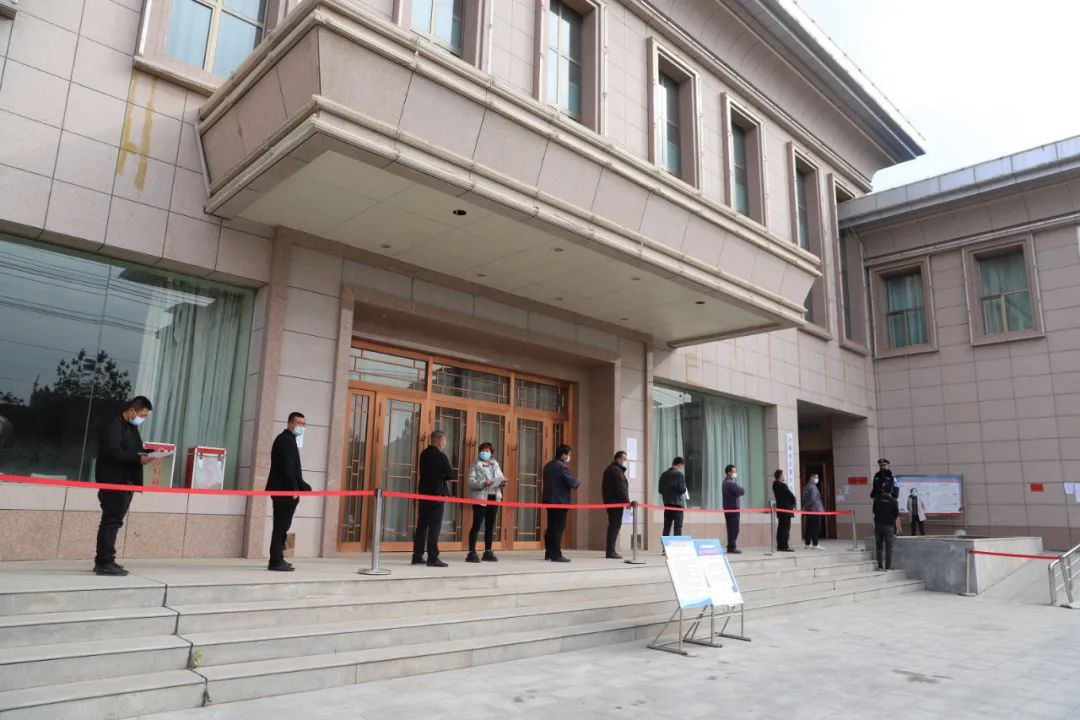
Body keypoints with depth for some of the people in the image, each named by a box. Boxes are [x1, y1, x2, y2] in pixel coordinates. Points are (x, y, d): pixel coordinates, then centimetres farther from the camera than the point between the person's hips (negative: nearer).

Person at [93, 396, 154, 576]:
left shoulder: (132, 428, 19)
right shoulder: (113, 426, -12)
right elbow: (113, 452, -23)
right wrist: (138, 459, -26)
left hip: (126, 483, 10)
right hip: (113, 483, -10)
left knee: (113, 521, 13)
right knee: (111, 521, -8)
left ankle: (103, 561, 20)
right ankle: (105, 563, -5)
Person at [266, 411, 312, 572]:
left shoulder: (288, 439, 20)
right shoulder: (286, 439, -11)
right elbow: (287, 467, -19)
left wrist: (301, 486, 13)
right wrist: (294, 489, -19)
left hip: (284, 490, 10)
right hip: (285, 490, -10)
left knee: (281, 526, 14)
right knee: (281, 526, -8)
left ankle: (277, 559, 21)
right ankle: (276, 561, -6)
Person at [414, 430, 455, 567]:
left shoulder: (424, 454, 9)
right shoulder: (441, 456, -14)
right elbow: (450, 476, -15)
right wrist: (445, 477, 7)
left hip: (423, 493, 7)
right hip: (436, 494, -7)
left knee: (422, 526, 10)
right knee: (434, 527, -4)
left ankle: (417, 556, 12)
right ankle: (432, 558, -3)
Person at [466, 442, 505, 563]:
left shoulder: (496, 465, 13)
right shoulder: (476, 466, -3)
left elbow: (501, 478, 17)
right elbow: (471, 482, -12)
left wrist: (503, 483, -5)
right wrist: (482, 484, -26)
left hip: (494, 498, 6)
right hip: (480, 498, -6)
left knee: (490, 526, 10)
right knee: (476, 525, -6)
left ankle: (488, 552, 18)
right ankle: (471, 552, -3)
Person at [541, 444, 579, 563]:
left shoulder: (548, 466, 14)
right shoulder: (562, 466, -14)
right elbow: (572, 482, -16)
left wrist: (572, 484, 20)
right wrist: (578, 482, 7)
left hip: (549, 500, 8)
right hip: (560, 501, -8)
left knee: (551, 527, 12)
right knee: (558, 528, -6)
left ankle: (549, 553, 16)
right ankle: (556, 555, -5)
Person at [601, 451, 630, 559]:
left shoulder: (610, 469, 20)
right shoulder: (616, 470, -13)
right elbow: (621, 487, -19)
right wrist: (627, 501, -16)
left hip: (611, 502, 10)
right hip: (616, 502, -10)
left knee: (613, 526, 13)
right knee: (615, 525, -8)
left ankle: (610, 551, 16)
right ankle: (611, 552, -9)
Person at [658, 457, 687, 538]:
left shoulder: (663, 474, 10)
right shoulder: (679, 474, -9)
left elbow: (660, 490, 10)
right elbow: (681, 489, -13)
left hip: (667, 503, 6)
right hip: (678, 503, -6)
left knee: (667, 525, 10)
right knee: (678, 526, -2)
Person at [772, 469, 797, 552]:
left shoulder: (775, 485, 8)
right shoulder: (783, 485, -19)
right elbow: (791, 496, -15)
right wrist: (793, 503, 3)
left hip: (780, 508, 8)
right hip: (786, 508, -8)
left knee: (781, 528, 11)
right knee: (786, 528, -5)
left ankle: (780, 546, 13)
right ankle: (784, 546, -6)